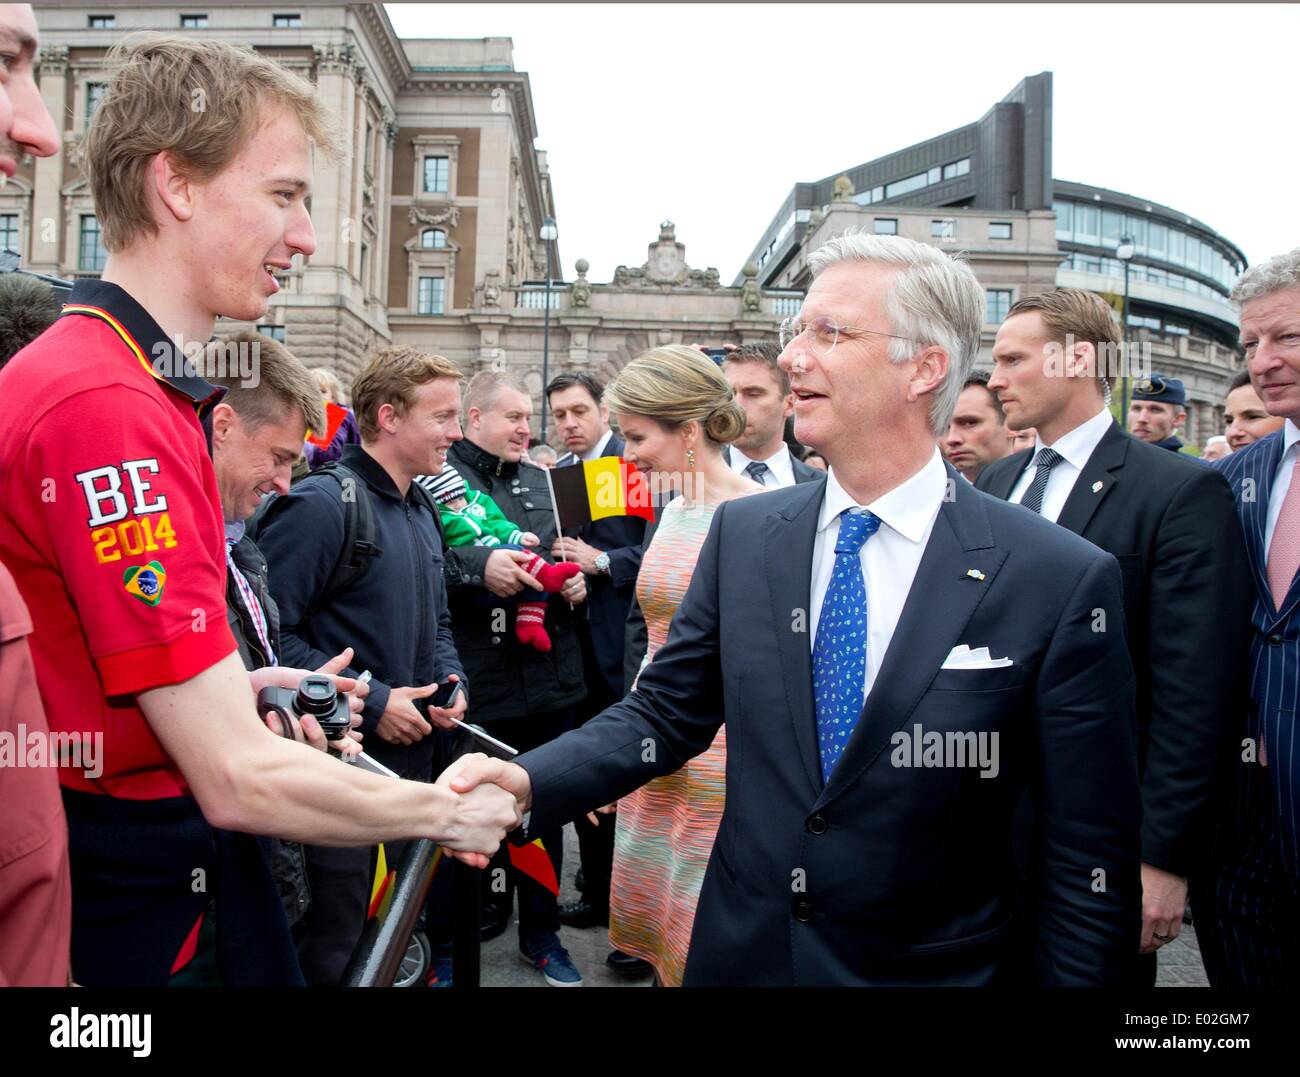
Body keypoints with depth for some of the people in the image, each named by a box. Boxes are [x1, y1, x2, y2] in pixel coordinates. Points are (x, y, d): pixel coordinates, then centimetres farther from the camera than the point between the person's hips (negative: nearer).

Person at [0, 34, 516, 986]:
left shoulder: (129, 382, 5)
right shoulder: (112, 409, -26)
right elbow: (241, 781, -26)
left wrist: (234, 689, 7)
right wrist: (447, 814, -12)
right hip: (137, 902, -9)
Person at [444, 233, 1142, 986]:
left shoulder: (1061, 581, -16)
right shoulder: (742, 534, -4)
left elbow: (1092, 859, -11)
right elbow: (664, 713, 0)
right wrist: (527, 783, -14)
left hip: (938, 966, -3)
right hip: (740, 954, 4)